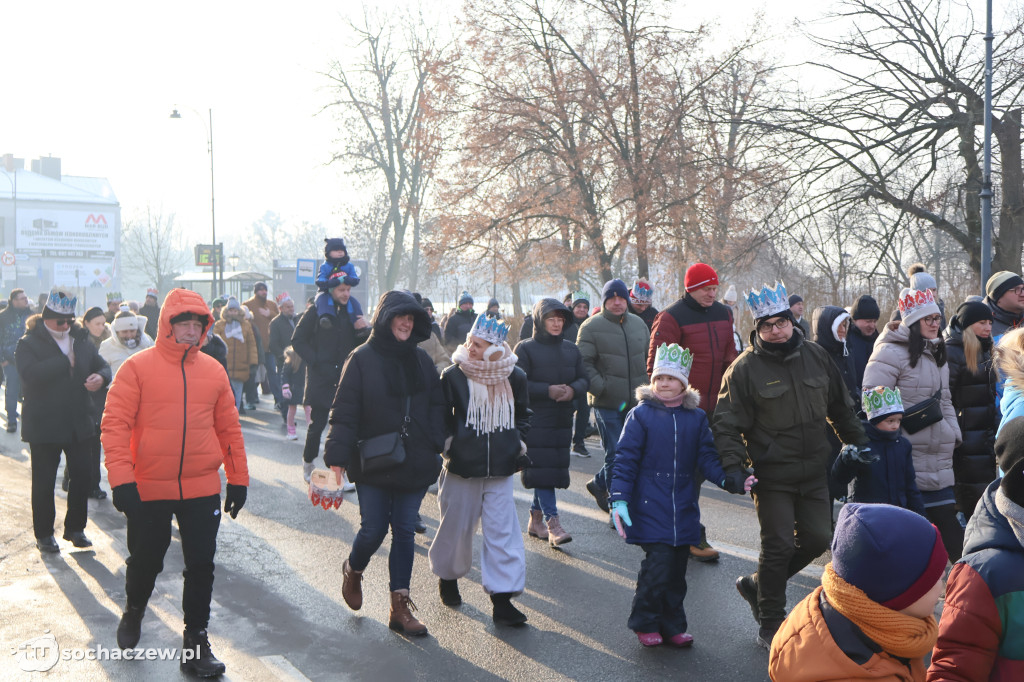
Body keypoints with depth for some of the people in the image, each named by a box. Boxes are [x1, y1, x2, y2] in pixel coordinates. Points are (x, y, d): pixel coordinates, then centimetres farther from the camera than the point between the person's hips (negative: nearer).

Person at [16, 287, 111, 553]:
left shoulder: (80, 341, 7)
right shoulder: (29, 344, -9)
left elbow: (102, 365, 11)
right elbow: (31, 373, -27)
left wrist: (101, 377, -13)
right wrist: (66, 361, -21)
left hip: (79, 422, 5)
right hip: (44, 424, -4)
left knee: (82, 476, 8)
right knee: (44, 481, 7)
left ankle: (75, 528, 25)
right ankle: (43, 533, 21)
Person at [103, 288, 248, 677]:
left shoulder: (213, 371, 4)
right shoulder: (137, 367, -6)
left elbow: (229, 427, 9)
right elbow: (115, 424, -9)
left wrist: (238, 478, 9)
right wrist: (121, 479, -16)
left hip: (203, 490, 2)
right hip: (148, 489, -2)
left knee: (201, 565, 6)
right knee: (146, 559, 15)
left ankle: (196, 638, 20)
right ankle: (134, 610, 46)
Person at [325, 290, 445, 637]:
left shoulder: (421, 360, 8)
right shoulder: (362, 359, -6)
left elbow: (436, 406, 11)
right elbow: (344, 411, -9)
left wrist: (437, 446, -1)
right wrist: (337, 456, -16)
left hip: (414, 464, 4)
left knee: (405, 532, 6)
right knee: (373, 530, 0)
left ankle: (400, 608, 15)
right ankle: (353, 570, 35)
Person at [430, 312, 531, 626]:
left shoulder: (515, 378, 0)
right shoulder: (453, 375, -7)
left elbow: (522, 415, 17)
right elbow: (440, 415, 4)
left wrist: (518, 442, 6)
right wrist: (448, 442, -6)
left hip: (500, 470, 1)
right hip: (461, 468, -1)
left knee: (503, 530, -3)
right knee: (456, 527, 12)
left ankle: (502, 599, 4)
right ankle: (448, 577, 39)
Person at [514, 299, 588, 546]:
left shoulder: (571, 349, 14)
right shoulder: (525, 348, -2)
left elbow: (583, 378, 12)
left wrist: (572, 390, -10)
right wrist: (548, 390, -19)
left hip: (563, 419, 5)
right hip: (535, 420, -5)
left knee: (555, 468, 7)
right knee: (542, 468, -10)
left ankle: (535, 518, 21)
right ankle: (552, 522, -8)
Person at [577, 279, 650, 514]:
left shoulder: (639, 324, 13)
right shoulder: (592, 327, -4)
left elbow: (650, 358, 22)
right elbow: (584, 362, -9)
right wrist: (600, 388, -18)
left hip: (637, 402, 6)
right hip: (608, 404, -5)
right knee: (616, 455, -4)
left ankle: (599, 484, 33)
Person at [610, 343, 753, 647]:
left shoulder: (696, 418, 7)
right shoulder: (640, 415, -4)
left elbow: (707, 457, 8)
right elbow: (625, 459, -6)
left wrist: (728, 480, -10)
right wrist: (619, 499, -13)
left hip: (684, 509, 4)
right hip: (650, 508, -4)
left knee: (677, 570, 11)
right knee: (657, 566, -9)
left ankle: (672, 625, 27)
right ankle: (645, 624, 12)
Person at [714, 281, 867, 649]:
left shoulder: (816, 356, 6)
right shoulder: (745, 368, -9)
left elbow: (840, 407, 19)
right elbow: (727, 422, -9)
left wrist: (857, 442, 19)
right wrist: (733, 465, -20)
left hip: (814, 473, 5)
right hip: (771, 476, -5)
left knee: (817, 539, 7)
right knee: (779, 545, -3)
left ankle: (756, 585, 28)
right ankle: (770, 625, 14)